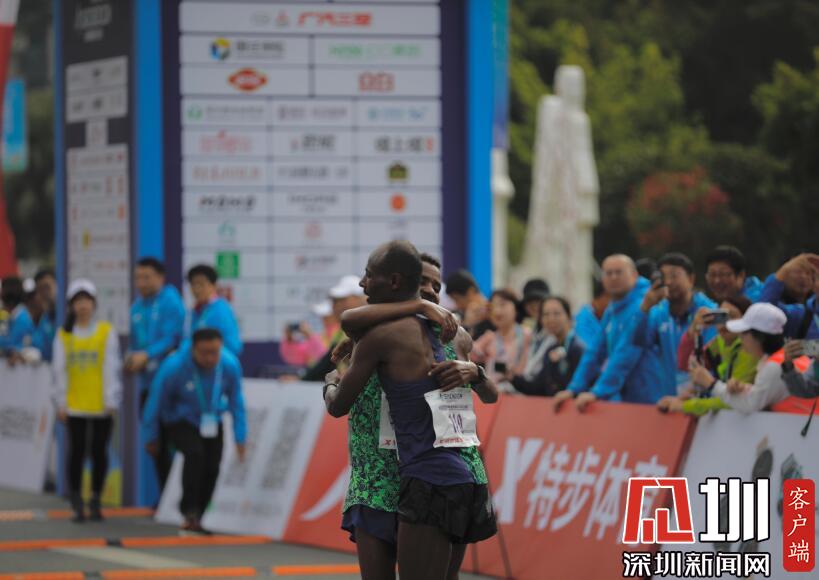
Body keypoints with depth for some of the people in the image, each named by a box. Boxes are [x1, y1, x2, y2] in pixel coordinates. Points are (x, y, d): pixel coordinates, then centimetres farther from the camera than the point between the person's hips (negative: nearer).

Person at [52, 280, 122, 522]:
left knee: (99, 452, 3)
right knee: (77, 451, 0)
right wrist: (61, 402, 1)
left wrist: (111, 401, -5)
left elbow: (111, 368, -1)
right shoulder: (64, 334, 4)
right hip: (75, 405, 1)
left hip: (100, 405, -1)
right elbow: (60, 370, 5)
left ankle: (96, 500, 16)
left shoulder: (107, 332, 0)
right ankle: (76, 504, 10)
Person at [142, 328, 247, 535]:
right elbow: (155, 403, -15)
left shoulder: (230, 365, -21)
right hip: (181, 422, -4)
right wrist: (151, 438, -4)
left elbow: (236, 402, -5)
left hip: (212, 423, 4)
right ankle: (190, 513, -22)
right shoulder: (173, 368, -30)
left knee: (211, 468, -5)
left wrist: (240, 438, -2)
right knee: (195, 454, -28)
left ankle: (194, 520, 12)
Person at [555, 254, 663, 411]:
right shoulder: (611, 312, 13)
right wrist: (573, 389, 4)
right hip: (624, 400, 8)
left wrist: (598, 392, -25)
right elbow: (595, 352, 14)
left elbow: (626, 355, -22)